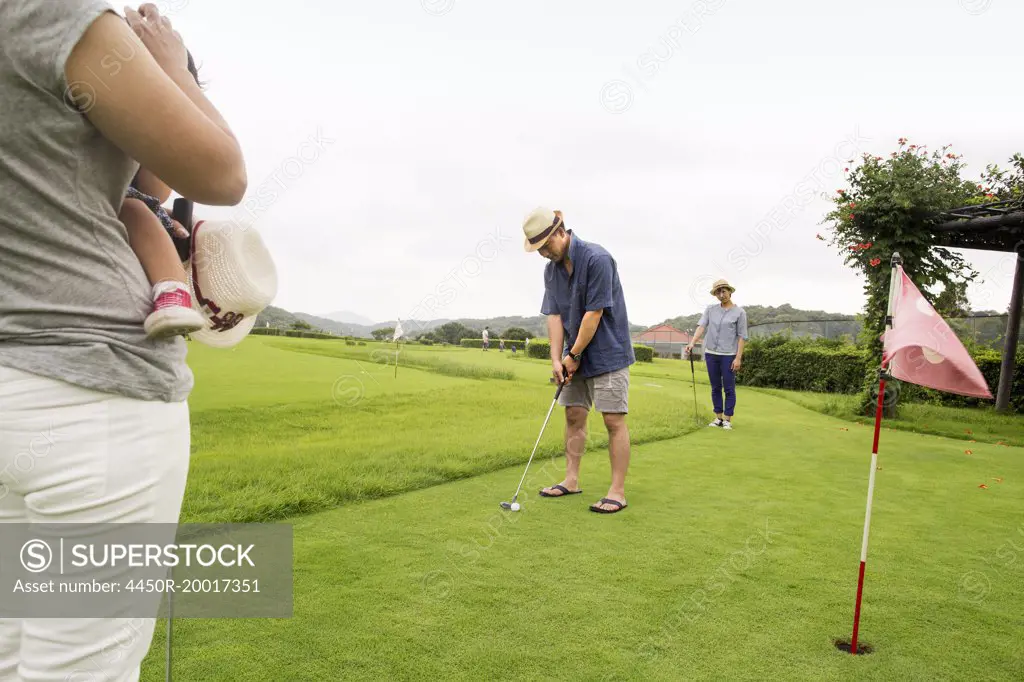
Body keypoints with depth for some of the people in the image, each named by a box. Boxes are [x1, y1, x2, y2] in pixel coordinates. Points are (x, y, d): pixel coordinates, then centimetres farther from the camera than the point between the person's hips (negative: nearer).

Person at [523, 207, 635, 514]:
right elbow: (554, 315, 2)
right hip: (575, 356, 8)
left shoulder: (597, 258, -20)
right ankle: (571, 480, 21)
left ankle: (617, 491, 1)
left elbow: (594, 313, -21)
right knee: (574, 415, 11)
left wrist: (574, 355, -15)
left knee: (614, 420, -5)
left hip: (607, 354, -7)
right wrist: (557, 358, -7)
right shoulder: (551, 270, 4)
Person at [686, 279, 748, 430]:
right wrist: (692, 343, -23)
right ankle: (718, 418, 18)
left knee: (729, 389, 1)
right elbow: (701, 326, -6)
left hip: (728, 355, -3)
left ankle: (727, 420, 10)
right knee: (716, 388, 10)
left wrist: (738, 357, -11)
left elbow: (742, 336, -4)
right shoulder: (710, 309, 5)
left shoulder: (739, 312, -3)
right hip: (711, 354, 3)